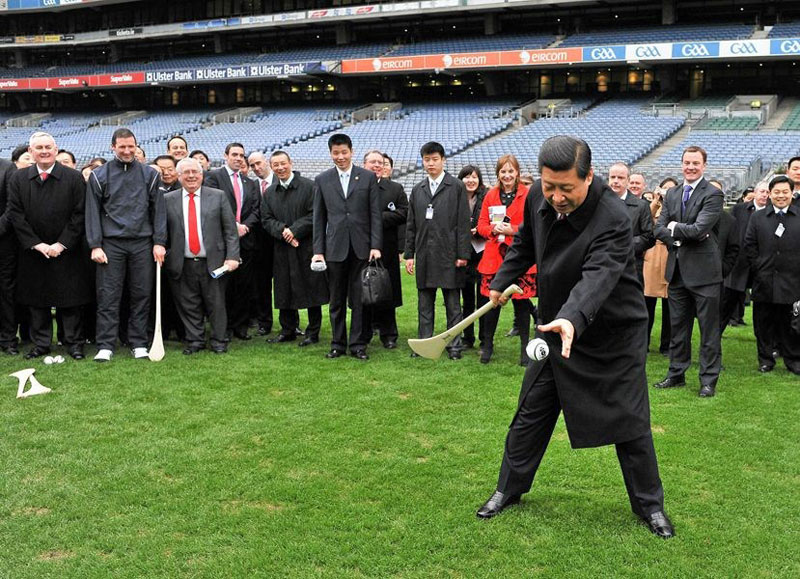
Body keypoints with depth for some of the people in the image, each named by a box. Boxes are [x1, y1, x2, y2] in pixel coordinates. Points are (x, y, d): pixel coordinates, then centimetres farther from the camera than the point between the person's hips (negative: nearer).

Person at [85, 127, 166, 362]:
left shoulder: (149, 174, 8)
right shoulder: (99, 176, 6)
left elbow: (158, 210, 7)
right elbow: (92, 212, 4)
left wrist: (159, 242, 0)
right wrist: (95, 245, -4)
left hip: (142, 243, 1)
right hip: (111, 243, -1)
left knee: (141, 295, 3)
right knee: (108, 296, -3)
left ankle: (139, 344, 12)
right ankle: (105, 346, 2)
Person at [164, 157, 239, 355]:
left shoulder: (218, 196, 5)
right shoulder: (168, 200, 7)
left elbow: (230, 229, 2)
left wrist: (232, 256, -6)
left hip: (213, 263, -1)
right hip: (183, 265, 1)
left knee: (216, 305, 4)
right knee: (189, 306, 6)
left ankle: (219, 342, 16)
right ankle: (195, 341, 18)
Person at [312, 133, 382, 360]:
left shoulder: (368, 177, 4)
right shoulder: (322, 180, 7)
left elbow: (375, 214, 2)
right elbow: (319, 218, 8)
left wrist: (375, 246, -6)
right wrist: (318, 250, 2)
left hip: (361, 247, -1)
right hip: (335, 248, 1)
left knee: (360, 299, 2)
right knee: (337, 300, 7)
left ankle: (358, 344, 10)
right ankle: (337, 344, 17)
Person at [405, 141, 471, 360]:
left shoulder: (457, 187, 1)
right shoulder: (418, 190, 13)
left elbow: (463, 223, -3)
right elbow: (411, 225, 14)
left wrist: (463, 254, -8)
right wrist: (409, 254, 8)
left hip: (449, 254, -4)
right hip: (424, 255, 4)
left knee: (453, 304, 3)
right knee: (424, 303, 8)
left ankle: (454, 345, 10)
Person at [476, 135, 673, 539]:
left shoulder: (613, 220, -30)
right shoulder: (538, 198, -10)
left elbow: (598, 277, -45)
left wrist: (572, 319, -62)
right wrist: (501, 282, 16)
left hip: (614, 335, -5)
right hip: (557, 326, 5)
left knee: (630, 423, 3)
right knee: (531, 414, 11)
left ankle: (649, 504, 24)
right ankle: (509, 489, 28)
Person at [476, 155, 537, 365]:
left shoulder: (528, 195, 1)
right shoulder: (490, 196, 11)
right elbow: (481, 226, 11)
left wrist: (512, 230, -15)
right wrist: (494, 230, -10)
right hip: (494, 257, 3)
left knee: (521, 302, 0)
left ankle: (525, 347, 11)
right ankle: (487, 345, 17)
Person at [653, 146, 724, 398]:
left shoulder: (713, 195, -8)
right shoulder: (672, 194, 12)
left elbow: (699, 228, -20)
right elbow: (659, 228, 4)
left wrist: (675, 228, -6)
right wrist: (684, 236, -11)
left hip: (703, 270, -6)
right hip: (677, 270, 6)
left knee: (709, 328, 2)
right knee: (678, 325, 14)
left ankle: (709, 380, 10)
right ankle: (677, 374, 25)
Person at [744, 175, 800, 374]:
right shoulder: (757, 218, 8)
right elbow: (749, 245, 7)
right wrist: (758, 268, -1)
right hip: (765, 282, 1)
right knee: (764, 322, 6)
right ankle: (766, 358, 17)